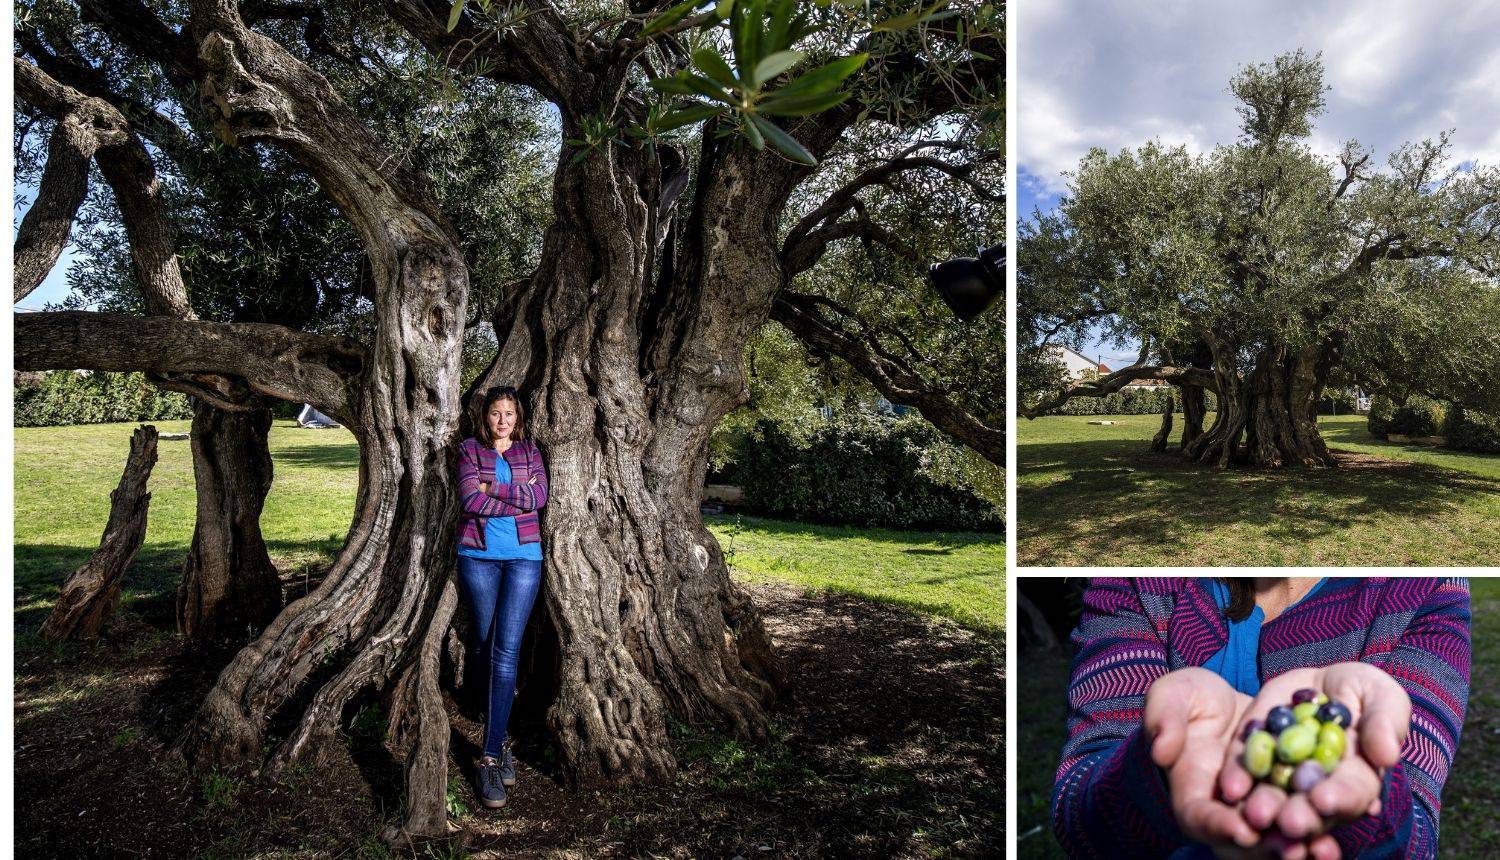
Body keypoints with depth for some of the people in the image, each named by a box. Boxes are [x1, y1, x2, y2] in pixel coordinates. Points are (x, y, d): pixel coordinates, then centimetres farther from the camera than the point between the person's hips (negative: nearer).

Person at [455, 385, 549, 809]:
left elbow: (541, 495, -6)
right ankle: (501, 734, 36)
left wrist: (495, 489, -11)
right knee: (485, 644, 9)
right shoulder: (469, 449, 5)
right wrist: (519, 496, -8)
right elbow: (471, 499, -10)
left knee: (507, 650, -9)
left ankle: (492, 756, -8)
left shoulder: (529, 451, 10)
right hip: (478, 555, 0)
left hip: (523, 556, 0)